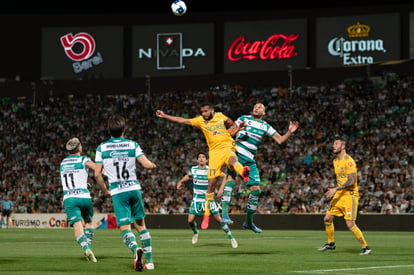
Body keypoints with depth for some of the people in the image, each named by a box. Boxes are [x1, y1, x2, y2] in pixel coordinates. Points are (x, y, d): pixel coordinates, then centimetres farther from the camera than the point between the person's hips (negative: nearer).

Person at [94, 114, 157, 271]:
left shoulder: (102, 148, 0)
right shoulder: (132, 145, 1)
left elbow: (97, 174, 0)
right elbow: (147, 164, -6)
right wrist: (153, 165, 18)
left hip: (117, 192, -2)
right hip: (134, 188, 2)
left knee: (125, 228, -4)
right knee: (141, 225, 16)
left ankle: (136, 249, -35)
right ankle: (149, 260, 17)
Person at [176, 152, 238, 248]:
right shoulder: (193, 169, -2)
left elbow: (224, 176, -2)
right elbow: (188, 176, 22)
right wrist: (180, 182, 6)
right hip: (197, 199, 2)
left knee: (218, 218, -8)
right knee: (190, 220, -6)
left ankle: (231, 238, 5)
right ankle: (195, 232, 28)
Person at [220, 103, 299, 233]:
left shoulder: (265, 126, 19)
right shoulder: (244, 118, 10)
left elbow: (280, 139, 16)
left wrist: (289, 132, -1)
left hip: (249, 160, 5)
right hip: (236, 154, -4)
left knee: (256, 190, 2)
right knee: (231, 179, -28)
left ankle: (248, 221, 17)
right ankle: (224, 212, -36)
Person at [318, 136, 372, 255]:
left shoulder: (349, 161, -16)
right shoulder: (335, 161, 12)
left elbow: (351, 181, -23)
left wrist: (335, 189, -28)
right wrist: (332, 191, 15)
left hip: (350, 195, -8)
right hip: (339, 195, 8)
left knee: (350, 224, -14)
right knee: (327, 218, 7)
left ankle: (365, 247, -2)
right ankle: (331, 243, 26)